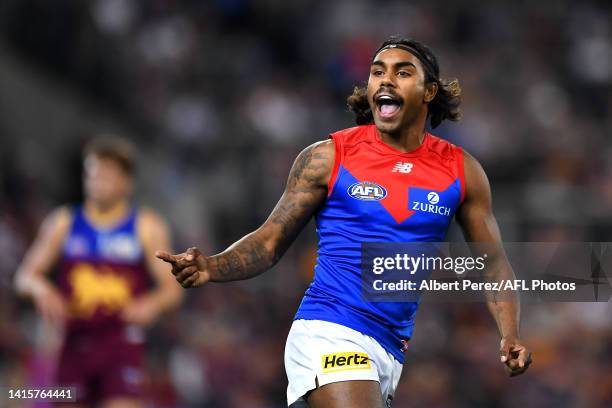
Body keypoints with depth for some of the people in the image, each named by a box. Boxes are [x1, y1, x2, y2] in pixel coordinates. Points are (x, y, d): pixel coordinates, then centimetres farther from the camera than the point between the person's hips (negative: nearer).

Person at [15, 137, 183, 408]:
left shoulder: (147, 227, 4)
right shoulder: (63, 223, 9)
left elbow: (172, 289, -1)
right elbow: (25, 276, 9)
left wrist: (151, 304, -24)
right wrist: (41, 289, -15)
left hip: (123, 344, -3)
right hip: (76, 342, 3)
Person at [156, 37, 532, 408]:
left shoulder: (461, 171, 7)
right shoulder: (328, 157, 1)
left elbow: (493, 263, 12)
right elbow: (271, 241, 3)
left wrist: (510, 337, -4)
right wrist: (212, 267, -16)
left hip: (393, 349, 4)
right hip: (329, 334, -4)